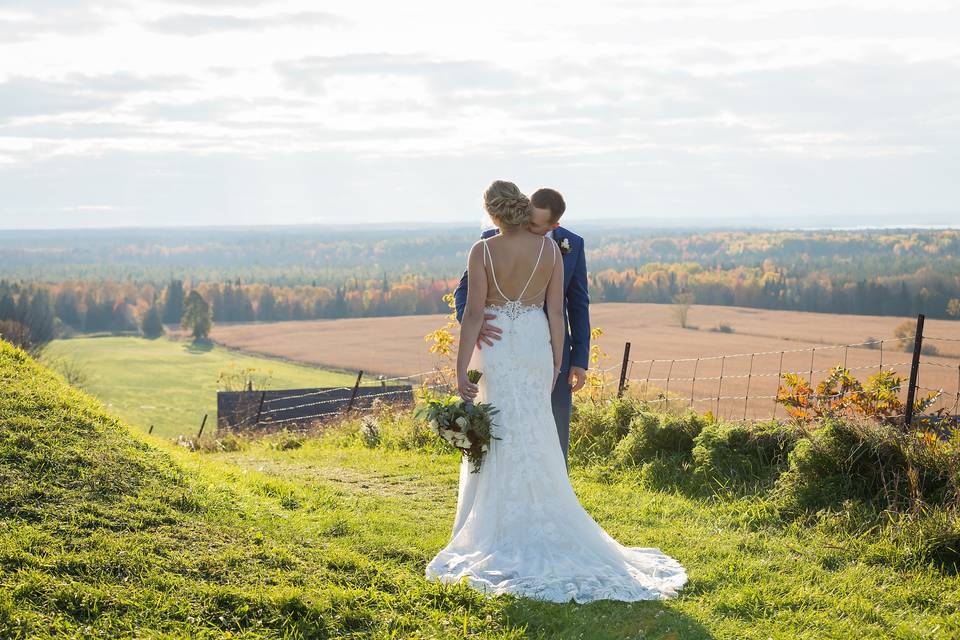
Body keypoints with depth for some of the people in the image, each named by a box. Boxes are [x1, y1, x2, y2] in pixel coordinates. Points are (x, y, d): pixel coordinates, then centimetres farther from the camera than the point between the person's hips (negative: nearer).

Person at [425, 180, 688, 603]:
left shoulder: (483, 251, -10)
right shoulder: (549, 248, -2)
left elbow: (473, 312, -12)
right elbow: (556, 311, 0)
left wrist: (461, 369, -9)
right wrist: (556, 362, 9)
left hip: (496, 349, -3)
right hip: (536, 346, 3)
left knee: (498, 439, 6)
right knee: (535, 438, 12)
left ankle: (498, 532, 10)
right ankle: (539, 529, 20)